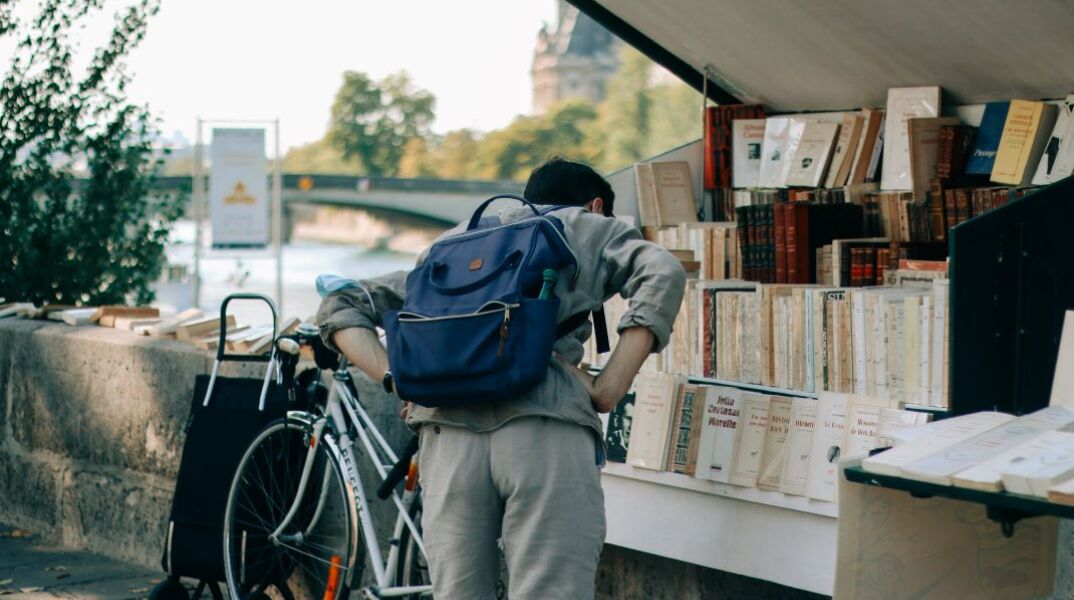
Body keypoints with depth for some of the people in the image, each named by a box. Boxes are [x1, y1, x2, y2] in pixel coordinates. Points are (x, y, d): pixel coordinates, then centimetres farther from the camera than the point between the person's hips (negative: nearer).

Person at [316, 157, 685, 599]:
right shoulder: (596, 228, 23)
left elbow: (340, 307, 27)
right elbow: (663, 275, 0)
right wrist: (607, 390, -1)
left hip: (448, 433, 4)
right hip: (546, 430, -4)